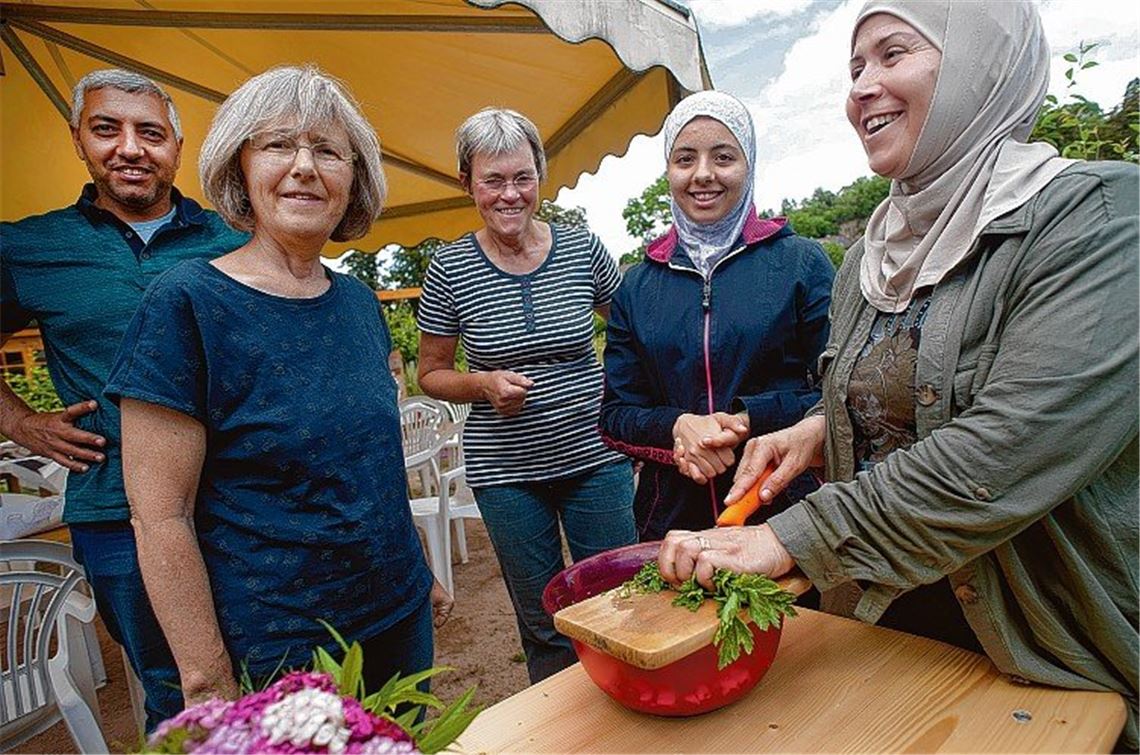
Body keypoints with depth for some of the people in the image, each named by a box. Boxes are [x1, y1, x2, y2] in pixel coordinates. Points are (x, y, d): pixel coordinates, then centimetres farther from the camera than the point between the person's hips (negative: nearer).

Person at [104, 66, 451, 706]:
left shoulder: (360, 301, 2)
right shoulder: (185, 303, -15)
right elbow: (160, 516, -16)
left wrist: (420, 574, 14)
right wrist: (210, 684, -15)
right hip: (271, 653, -6)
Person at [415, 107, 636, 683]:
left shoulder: (582, 248, -2)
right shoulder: (450, 268, -5)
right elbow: (431, 374, 4)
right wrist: (486, 384, -16)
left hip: (596, 457, 1)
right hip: (506, 470, -1)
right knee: (544, 625, 13)